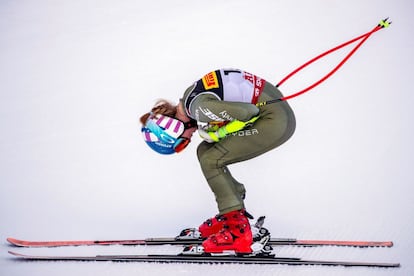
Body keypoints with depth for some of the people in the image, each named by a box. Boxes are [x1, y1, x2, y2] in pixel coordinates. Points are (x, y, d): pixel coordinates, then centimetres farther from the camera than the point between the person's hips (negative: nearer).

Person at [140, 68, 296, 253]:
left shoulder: (200, 108, -23)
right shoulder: (191, 96, 4)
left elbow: (248, 113, -23)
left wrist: (217, 134, -11)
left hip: (277, 120, -10)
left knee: (211, 160, -10)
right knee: (205, 151, 12)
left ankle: (237, 229, -8)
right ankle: (231, 213, 20)